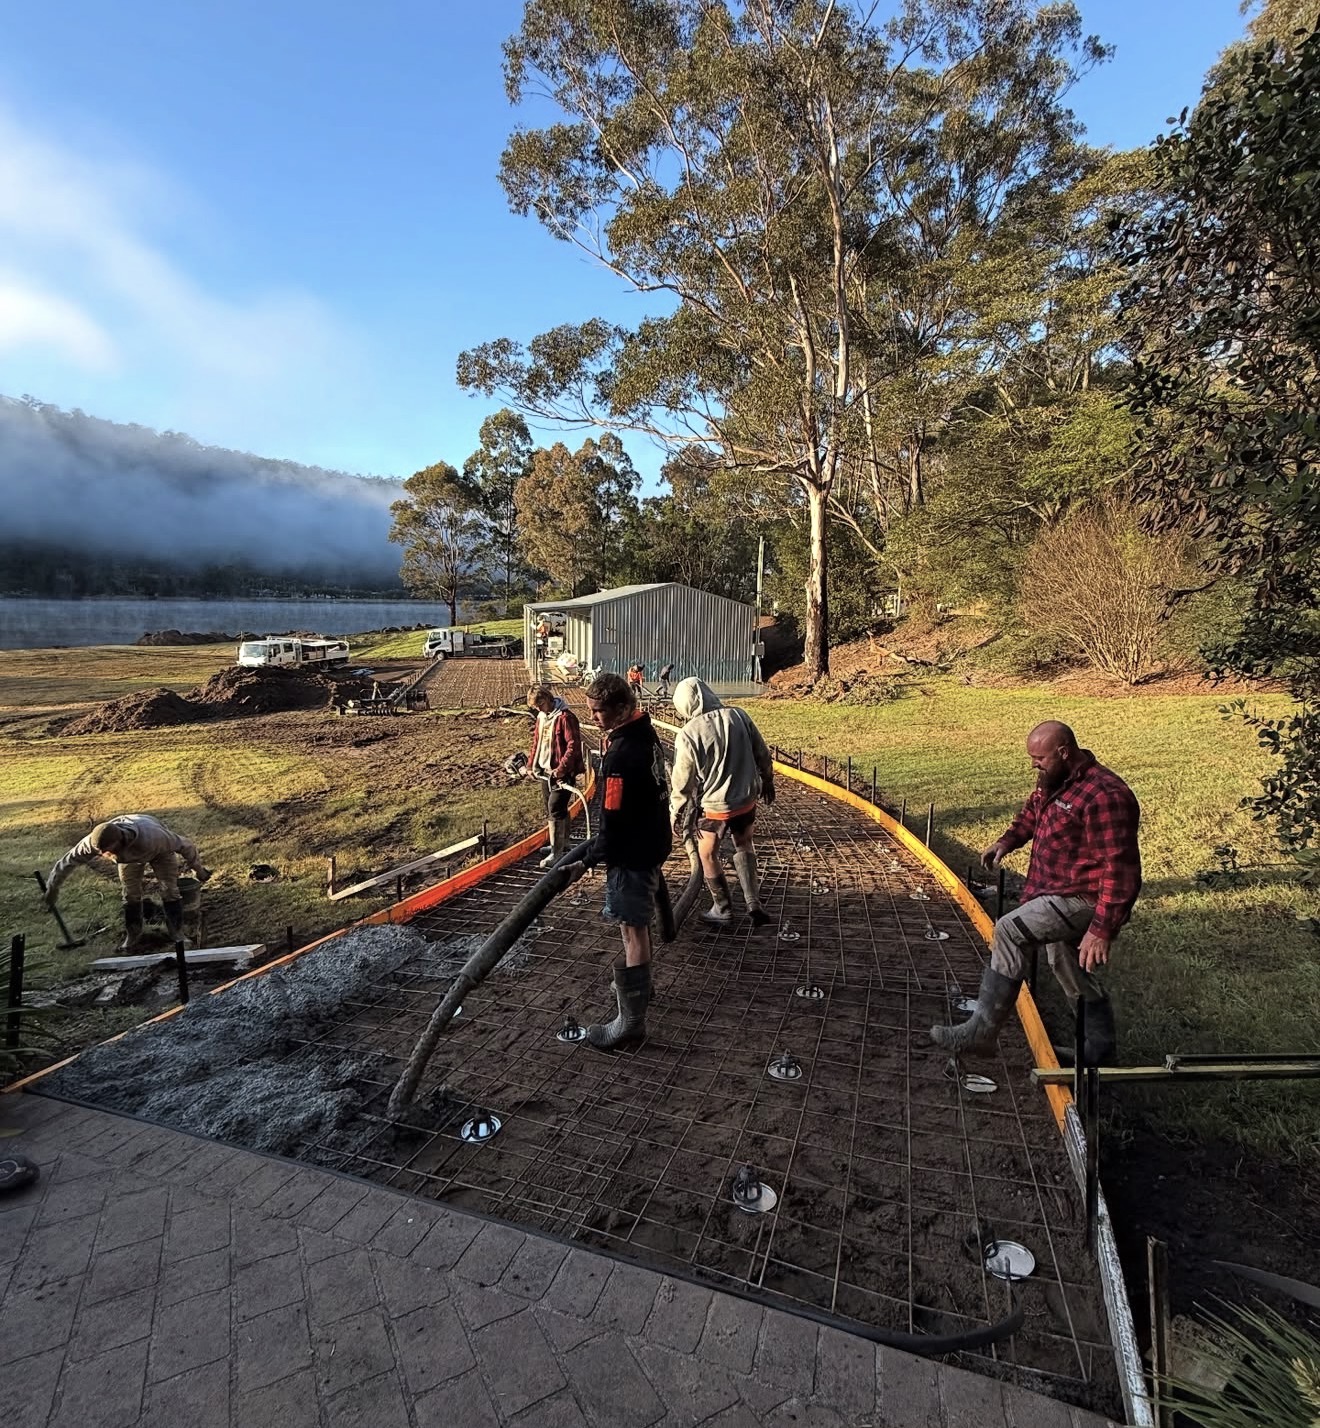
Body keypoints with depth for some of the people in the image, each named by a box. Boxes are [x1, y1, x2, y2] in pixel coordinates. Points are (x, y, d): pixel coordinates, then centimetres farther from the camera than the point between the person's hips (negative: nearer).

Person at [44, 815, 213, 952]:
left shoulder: (151, 838, -50)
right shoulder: (93, 842, -38)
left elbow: (185, 845, -35)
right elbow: (67, 861, -18)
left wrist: (198, 870, -19)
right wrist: (52, 888, -4)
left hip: (159, 850, -3)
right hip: (128, 855, 3)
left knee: (169, 890, -10)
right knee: (130, 894, 0)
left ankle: (177, 934, 1)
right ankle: (133, 935, 18)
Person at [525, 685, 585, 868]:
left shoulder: (565, 717, -15)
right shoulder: (541, 717, 11)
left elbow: (574, 745, -20)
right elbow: (536, 742, 20)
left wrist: (562, 768, -25)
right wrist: (531, 765, 13)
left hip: (562, 772, -8)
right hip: (546, 770, 9)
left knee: (555, 808, -11)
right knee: (555, 809, 16)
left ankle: (556, 852, -4)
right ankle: (562, 843, 30)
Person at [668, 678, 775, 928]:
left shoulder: (689, 733, -18)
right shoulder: (739, 716, -7)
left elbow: (682, 781, -12)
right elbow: (763, 755, 3)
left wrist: (675, 815, 1)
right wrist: (767, 782, 21)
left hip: (714, 806, -4)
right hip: (746, 799, 4)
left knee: (708, 854, 18)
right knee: (744, 846, 27)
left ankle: (723, 910, 29)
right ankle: (753, 903, 20)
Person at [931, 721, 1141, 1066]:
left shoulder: (1104, 796, -26)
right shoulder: (1054, 782, 4)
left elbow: (1121, 870, -28)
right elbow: (1033, 812, 25)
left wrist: (1103, 929, -30)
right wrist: (1008, 840, 6)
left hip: (1083, 899, -10)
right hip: (1060, 895, 10)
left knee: (1010, 931, -22)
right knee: (1070, 971, 21)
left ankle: (982, 1031, -14)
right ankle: (1099, 1051, 40)